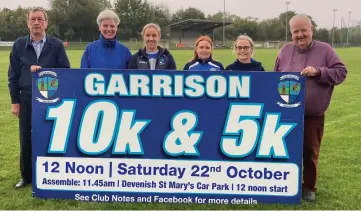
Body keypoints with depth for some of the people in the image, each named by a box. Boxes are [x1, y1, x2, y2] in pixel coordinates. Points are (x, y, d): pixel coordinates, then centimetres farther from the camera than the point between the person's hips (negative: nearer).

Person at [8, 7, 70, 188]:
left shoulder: (56, 45, 0)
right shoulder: (19, 45, 5)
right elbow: (13, 75, 6)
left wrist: (43, 70, -16)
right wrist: (14, 101, 2)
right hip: (27, 99, 2)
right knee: (26, 140, 9)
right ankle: (26, 176, 25)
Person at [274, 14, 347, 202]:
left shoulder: (324, 50, -4)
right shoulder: (285, 51, 3)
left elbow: (341, 72, -6)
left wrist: (318, 72, -20)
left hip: (313, 116, -2)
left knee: (310, 152, 11)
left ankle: (309, 187, 27)